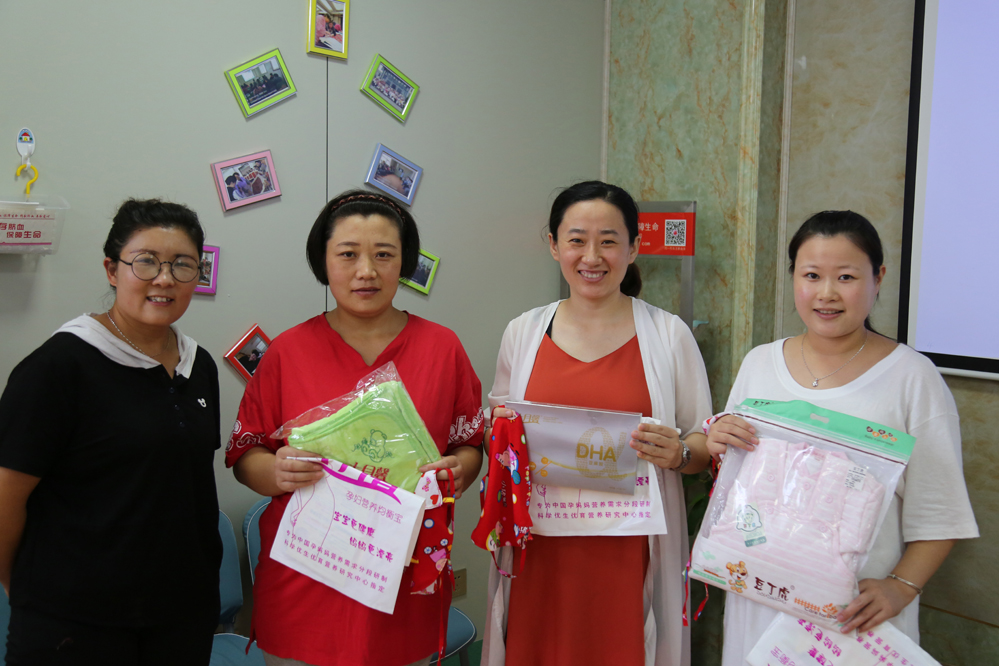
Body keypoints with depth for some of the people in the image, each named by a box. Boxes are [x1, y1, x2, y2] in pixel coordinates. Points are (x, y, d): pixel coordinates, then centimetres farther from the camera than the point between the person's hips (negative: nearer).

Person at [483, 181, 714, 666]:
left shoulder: (668, 334, 0)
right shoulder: (523, 333, 6)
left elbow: (706, 446, 5)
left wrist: (677, 454, -16)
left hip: (630, 554, -1)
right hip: (540, 553, 2)